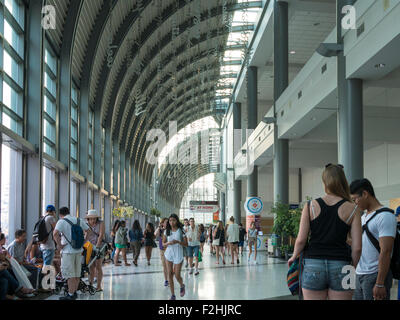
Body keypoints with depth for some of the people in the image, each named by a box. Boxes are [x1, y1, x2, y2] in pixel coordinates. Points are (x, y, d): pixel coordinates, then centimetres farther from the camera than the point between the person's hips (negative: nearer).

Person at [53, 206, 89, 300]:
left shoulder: (62, 221, -9)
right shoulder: (79, 220, 10)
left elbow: (55, 233, -25)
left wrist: (59, 245, -14)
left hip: (68, 251, -6)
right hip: (79, 250, 6)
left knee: (70, 274, -2)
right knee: (77, 273, 15)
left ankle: (71, 295, 0)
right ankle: (74, 292, 24)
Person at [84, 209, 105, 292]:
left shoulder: (101, 223, -7)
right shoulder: (87, 225, 5)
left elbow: (101, 235, -15)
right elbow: (86, 236, 1)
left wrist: (97, 246, -23)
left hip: (99, 246, -4)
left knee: (98, 266, -6)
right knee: (91, 267, 2)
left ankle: (99, 286, -5)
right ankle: (90, 285, 6)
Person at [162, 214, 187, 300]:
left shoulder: (181, 231, -6)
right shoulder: (166, 231, 3)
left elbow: (186, 244, -5)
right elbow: (163, 244, 7)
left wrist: (178, 241, -23)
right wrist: (168, 243, -15)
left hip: (178, 254, -3)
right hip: (169, 254, 3)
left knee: (177, 276, -2)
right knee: (170, 275, 2)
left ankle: (182, 286, 32)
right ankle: (173, 295, 12)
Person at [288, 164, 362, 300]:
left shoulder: (310, 206, 0)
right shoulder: (352, 209, -1)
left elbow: (301, 240, -1)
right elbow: (357, 247, -3)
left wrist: (294, 257, 17)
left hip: (313, 265, 1)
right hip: (341, 266, 0)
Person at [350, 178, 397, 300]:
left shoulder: (385, 216, -13)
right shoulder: (363, 216, 17)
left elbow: (385, 252, -19)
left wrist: (380, 284, -22)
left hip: (375, 275, -8)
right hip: (360, 275, 8)